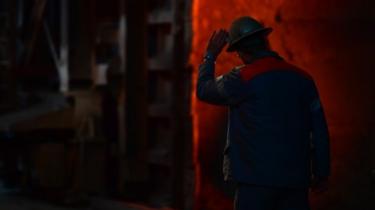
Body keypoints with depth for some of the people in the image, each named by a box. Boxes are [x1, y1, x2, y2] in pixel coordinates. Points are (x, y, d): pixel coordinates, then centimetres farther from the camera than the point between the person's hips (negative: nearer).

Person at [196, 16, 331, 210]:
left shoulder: (243, 79, -8)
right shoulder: (302, 78, 6)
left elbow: (203, 90, 7)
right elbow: (319, 130, 8)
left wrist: (210, 55, 21)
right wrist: (322, 173, 17)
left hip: (256, 178, -5)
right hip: (296, 179, 5)